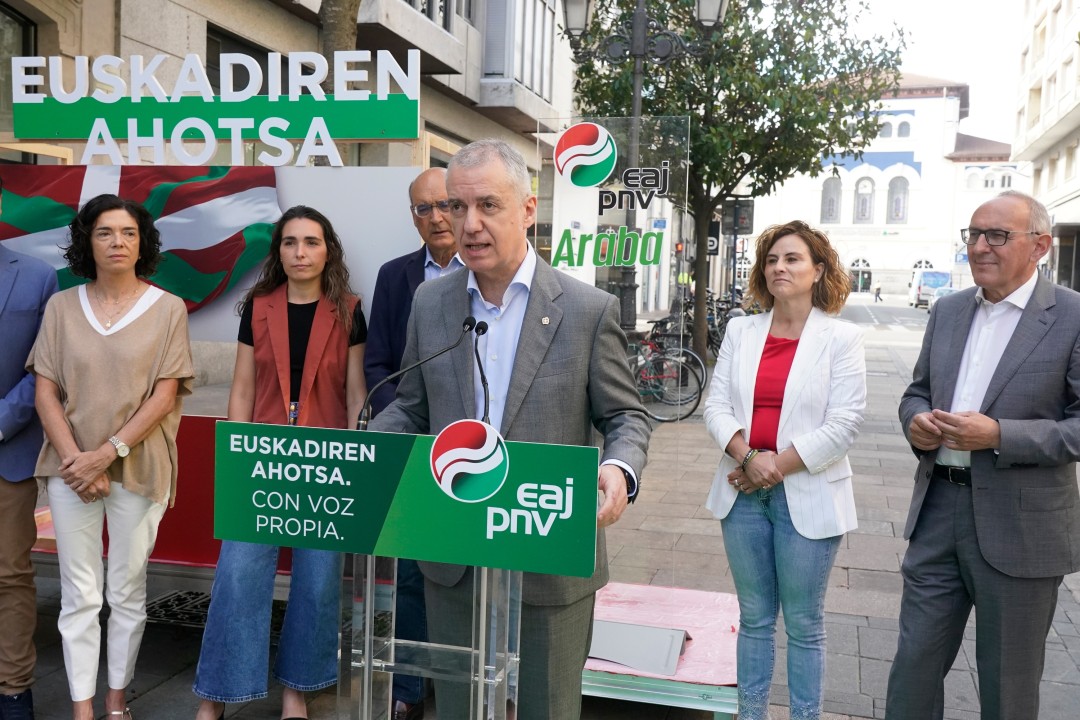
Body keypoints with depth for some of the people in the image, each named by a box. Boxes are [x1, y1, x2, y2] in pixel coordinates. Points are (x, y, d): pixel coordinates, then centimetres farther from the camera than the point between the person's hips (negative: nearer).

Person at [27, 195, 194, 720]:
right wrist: (74, 458, -10)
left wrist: (107, 454, -13)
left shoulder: (167, 308, -2)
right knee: (79, 594, 6)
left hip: (138, 468, -1)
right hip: (71, 467, 2)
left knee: (127, 591, 9)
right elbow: (45, 391, 2)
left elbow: (164, 397, -7)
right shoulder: (61, 307, 5)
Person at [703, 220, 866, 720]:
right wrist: (749, 457, -15)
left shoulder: (841, 337, -2)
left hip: (806, 496, -3)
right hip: (744, 491, 3)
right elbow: (717, 404, 2)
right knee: (754, 617, 13)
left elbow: (843, 424, -9)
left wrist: (777, 468, -12)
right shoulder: (741, 331, 8)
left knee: (803, 623, 8)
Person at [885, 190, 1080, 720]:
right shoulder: (948, 310, 8)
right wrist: (915, 420, -6)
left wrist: (999, 435, -23)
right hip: (938, 511, 5)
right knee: (915, 660, 12)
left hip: (1019, 526, -4)